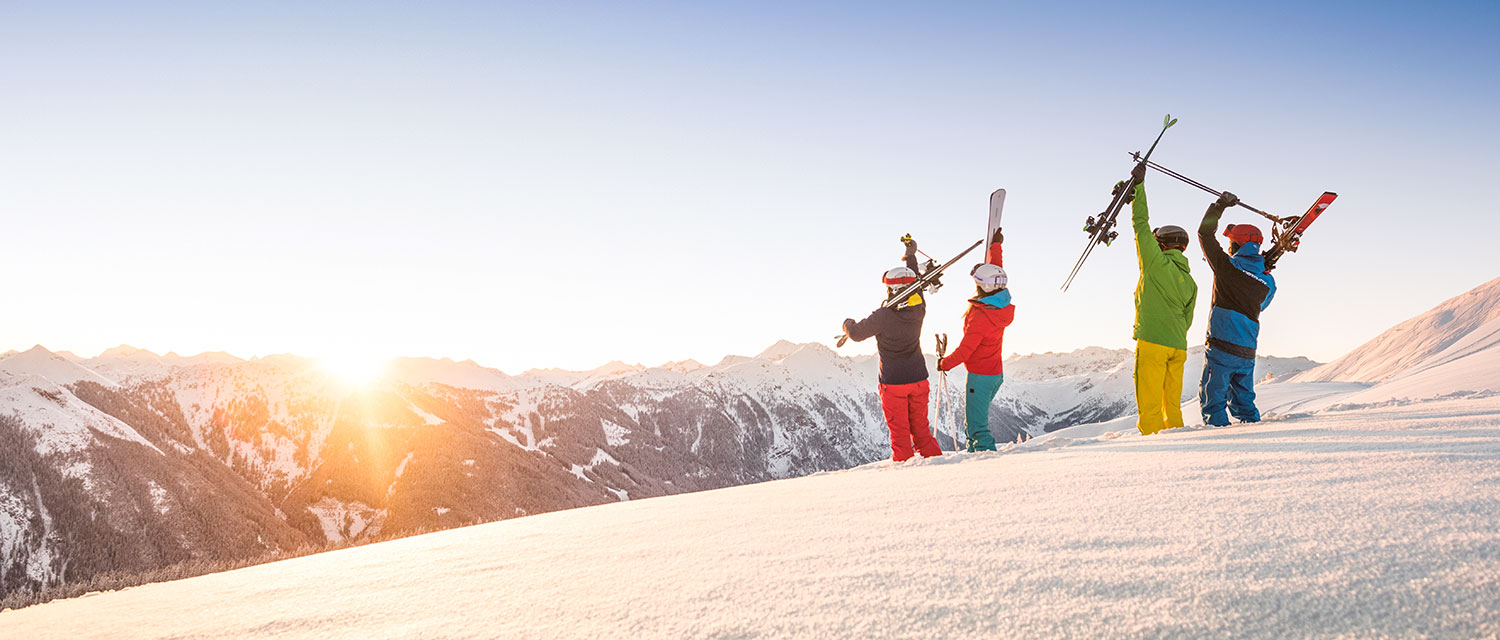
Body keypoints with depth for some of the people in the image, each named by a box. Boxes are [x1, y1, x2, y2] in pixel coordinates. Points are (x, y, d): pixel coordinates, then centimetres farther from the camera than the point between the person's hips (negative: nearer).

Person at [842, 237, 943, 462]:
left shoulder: (883, 316, -20)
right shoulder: (919, 309, -6)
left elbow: (857, 334, -7)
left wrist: (848, 324, 18)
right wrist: (911, 255, 29)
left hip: (893, 382, -5)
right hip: (918, 378, 5)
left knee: (900, 432, 3)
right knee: (921, 428, 16)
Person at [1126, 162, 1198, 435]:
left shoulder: (1156, 263, -4)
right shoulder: (1190, 283, 15)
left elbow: (1142, 225, 0)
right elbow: (1187, 320, 18)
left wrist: (1139, 187, 5)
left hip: (1152, 343, -7)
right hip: (1178, 346, 7)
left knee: (1149, 404, -6)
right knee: (1173, 405, 11)